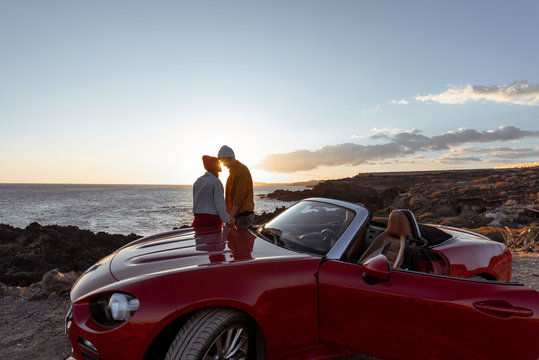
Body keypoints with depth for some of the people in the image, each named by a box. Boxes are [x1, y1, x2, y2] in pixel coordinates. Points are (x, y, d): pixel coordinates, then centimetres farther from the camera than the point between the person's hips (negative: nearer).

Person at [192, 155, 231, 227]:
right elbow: (220, 204, -16)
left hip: (199, 217, 4)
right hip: (213, 219, -4)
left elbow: (195, 201, 9)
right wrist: (227, 221, -18)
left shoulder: (198, 181, 7)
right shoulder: (216, 182, -9)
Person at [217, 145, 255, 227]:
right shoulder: (233, 171, 15)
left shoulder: (242, 171, -15)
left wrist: (231, 217, -21)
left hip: (244, 215, -9)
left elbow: (239, 197, -20)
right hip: (237, 214, 9)